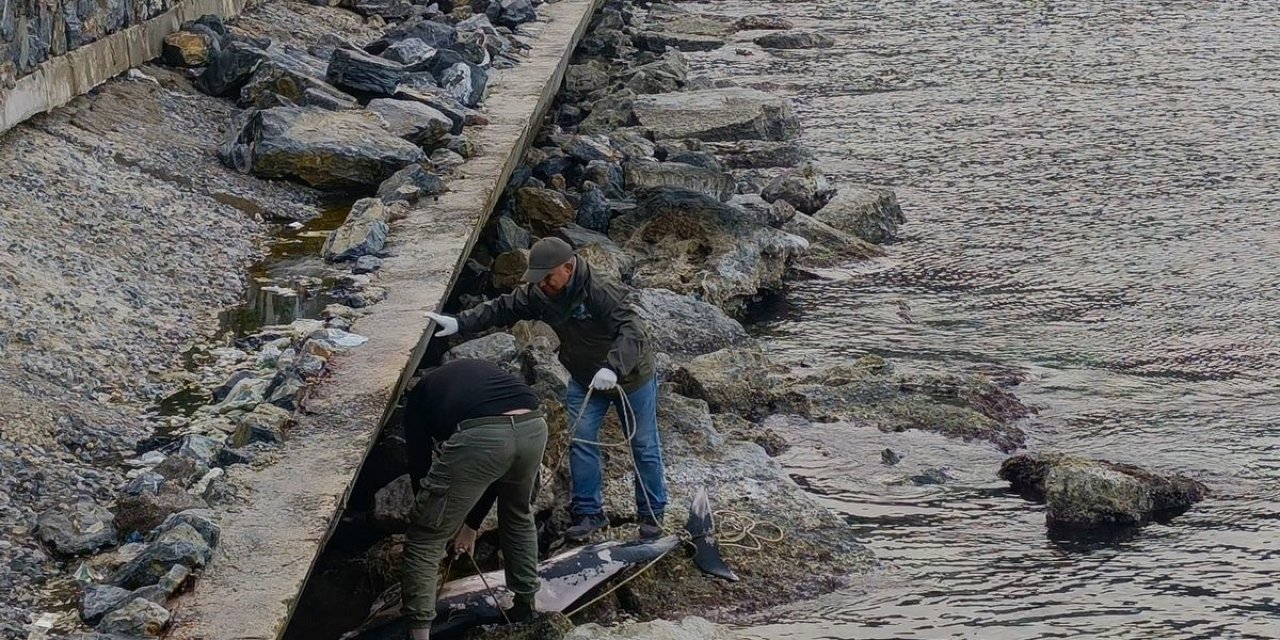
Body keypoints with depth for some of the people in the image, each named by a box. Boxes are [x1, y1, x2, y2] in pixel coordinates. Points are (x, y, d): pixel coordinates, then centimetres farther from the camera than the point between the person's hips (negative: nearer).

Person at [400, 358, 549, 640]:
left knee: (425, 539, 11)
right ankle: (525, 604, 46)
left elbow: (419, 463, 27)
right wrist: (472, 524, 50)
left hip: (480, 435, -5)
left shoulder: (421, 393, 31)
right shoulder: (485, 372, 42)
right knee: (519, 515, 36)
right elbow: (500, 474, 42)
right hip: (533, 426, 5)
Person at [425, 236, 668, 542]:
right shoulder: (538, 294, -14)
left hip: (631, 376, -5)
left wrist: (613, 368, -57)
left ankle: (652, 513, 20)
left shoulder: (602, 292, -35)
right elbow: (502, 308, -9)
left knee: (644, 446, 6)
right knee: (581, 442, -4)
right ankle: (589, 512, 6)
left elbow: (632, 331, -42)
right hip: (584, 379, 5)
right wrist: (459, 323, -21)